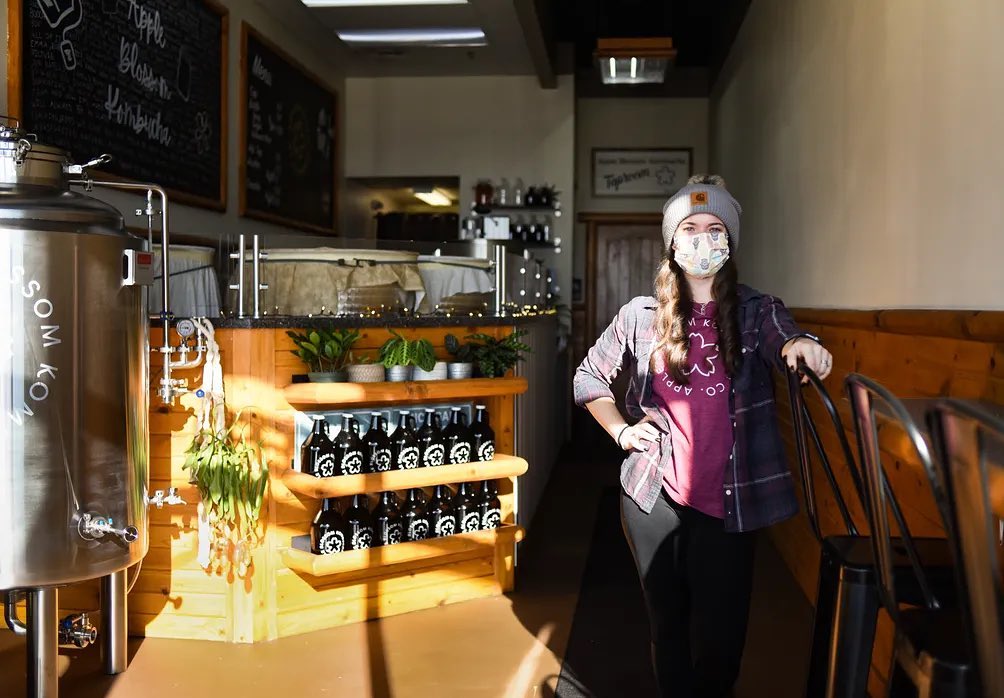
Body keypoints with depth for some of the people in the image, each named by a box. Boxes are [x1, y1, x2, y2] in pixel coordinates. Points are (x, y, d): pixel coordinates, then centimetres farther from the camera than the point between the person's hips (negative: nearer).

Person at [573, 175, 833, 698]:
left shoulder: (757, 312, 1)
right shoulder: (641, 316, 4)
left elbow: (783, 339, -22)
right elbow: (588, 376, 16)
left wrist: (801, 346, -44)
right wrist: (620, 430, 3)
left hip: (726, 502, -1)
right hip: (653, 497, 1)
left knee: (720, 640, 0)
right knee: (668, 625, 13)